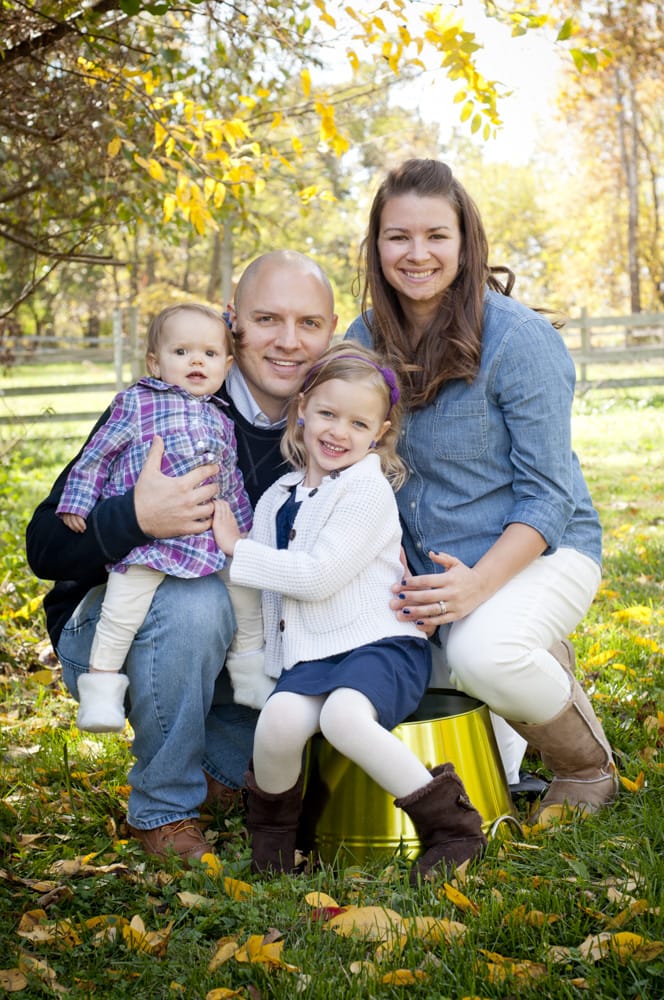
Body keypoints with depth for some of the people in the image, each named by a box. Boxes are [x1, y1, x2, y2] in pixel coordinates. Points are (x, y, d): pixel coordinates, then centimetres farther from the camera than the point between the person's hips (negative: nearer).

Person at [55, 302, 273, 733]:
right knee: (127, 598, -17)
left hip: (212, 532, 5)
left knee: (245, 585, 4)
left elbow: (232, 481, 26)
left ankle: (251, 672, 21)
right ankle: (101, 683, -7)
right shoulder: (136, 403, 6)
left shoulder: (220, 419, 20)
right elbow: (99, 454, 7)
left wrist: (245, 530, 25)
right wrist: (77, 502, 1)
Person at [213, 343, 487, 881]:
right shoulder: (279, 497, 16)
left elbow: (317, 578, -14)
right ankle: (272, 821, 2)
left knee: (343, 714, -36)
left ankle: (449, 821, -18)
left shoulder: (369, 490, -5)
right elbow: (269, 589, 27)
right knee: (279, 718, -28)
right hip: (311, 655, 5)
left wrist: (237, 550, -6)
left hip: (382, 645, -5)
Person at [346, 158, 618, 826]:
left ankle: (587, 770, -2)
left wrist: (478, 583, -31)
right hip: (426, 566, 7)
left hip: (538, 552, -6)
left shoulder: (519, 339, -16)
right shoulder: (367, 338, 1)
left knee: (481, 652, -36)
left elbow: (548, 495, -16)